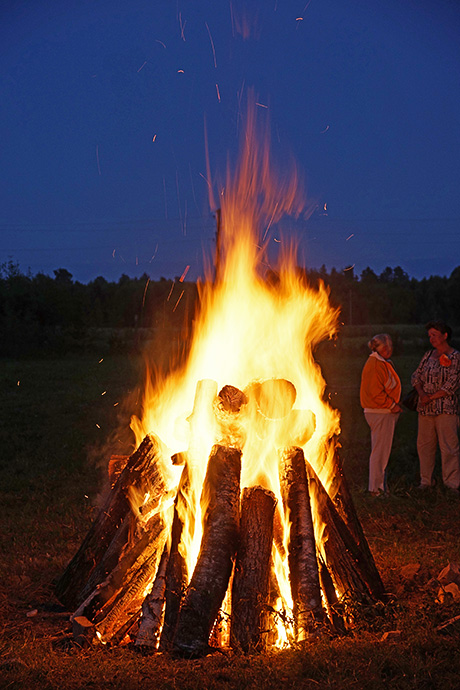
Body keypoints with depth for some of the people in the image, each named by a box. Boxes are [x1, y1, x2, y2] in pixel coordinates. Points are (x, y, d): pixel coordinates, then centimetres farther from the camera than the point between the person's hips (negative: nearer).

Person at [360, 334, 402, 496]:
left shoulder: (383, 363, 17)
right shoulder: (375, 365, -16)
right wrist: (392, 405, -17)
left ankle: (380, 485, 24)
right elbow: (375, 392, -22)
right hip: (379, 413, -11)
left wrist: (394, 405, 9)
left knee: (382, 450, 15)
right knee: (379, 451, -5)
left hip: (387, 412, 11)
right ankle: (376, 488, 1)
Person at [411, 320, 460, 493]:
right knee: (424, 445, 9)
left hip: (446, 408, -6)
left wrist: (431, 397, -12)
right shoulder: (428, 355, 12)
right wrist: (422, 393, -7)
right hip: (425, 408, 6)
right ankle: (425, 481, 19)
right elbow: (416, 376, 12)